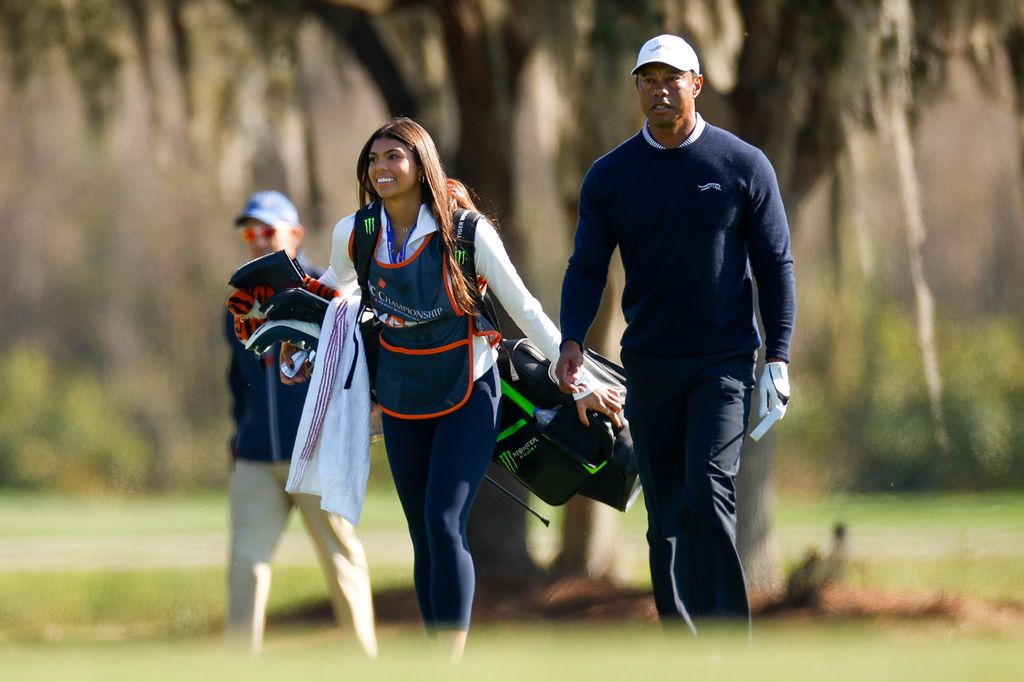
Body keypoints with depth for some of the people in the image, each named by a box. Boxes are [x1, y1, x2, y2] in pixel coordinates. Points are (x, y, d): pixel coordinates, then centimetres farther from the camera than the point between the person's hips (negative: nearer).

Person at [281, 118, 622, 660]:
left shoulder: (466, 231, -16)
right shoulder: (353, 233, -5)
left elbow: (525, 310, -9)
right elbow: (334, 288, 19)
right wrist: (304, 348, 24)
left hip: (466, 394, -4)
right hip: (402, 398, 4)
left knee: (444, 523, -18)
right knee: (424, 538, 5)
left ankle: (452, 663, -18)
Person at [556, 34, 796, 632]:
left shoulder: (744, 166, 0)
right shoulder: (611, 175, 5)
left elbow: (776, 267, 3)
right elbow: (587, 269, 6)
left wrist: (778, 359, -4)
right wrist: (572, 340, -12)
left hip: (724, 360, -3)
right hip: (649, 365, 3)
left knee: (707, 495, -17)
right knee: (666, 516, 6)